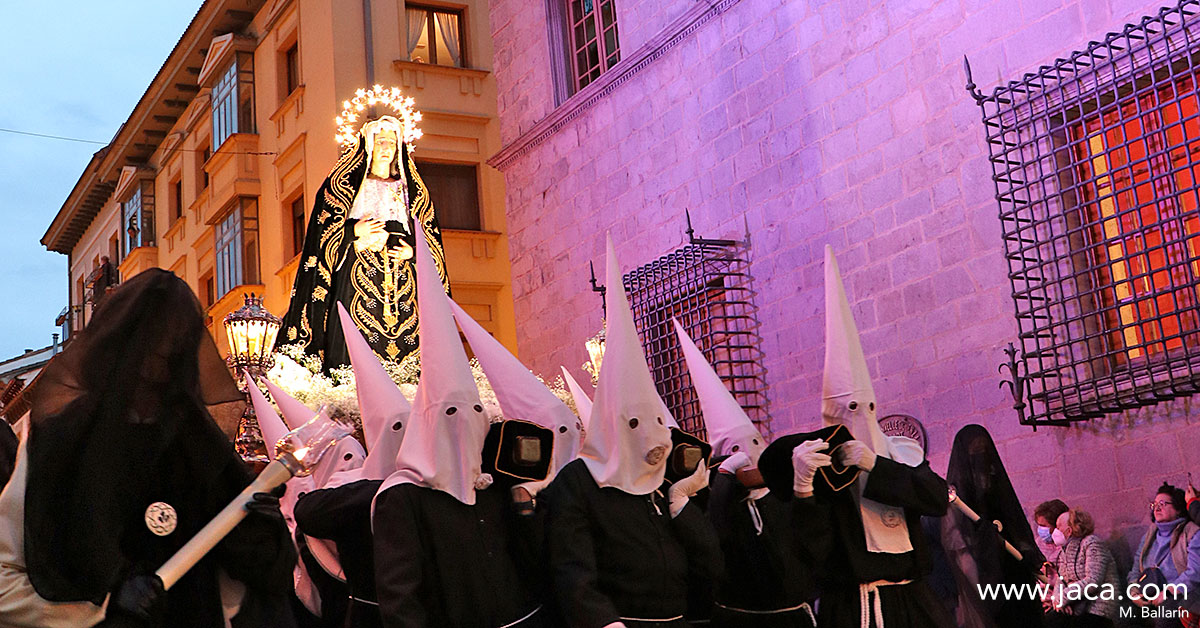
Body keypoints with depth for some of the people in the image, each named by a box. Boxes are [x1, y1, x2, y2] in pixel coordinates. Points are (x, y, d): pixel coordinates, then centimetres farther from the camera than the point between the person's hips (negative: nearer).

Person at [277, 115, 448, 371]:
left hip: (403, 280, 3)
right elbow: (325, 233, 6)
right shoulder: (343, 186, 13)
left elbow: (430, 237, 17)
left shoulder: (413, 191, 21)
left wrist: (412, 250, -3)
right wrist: (354, 232, -12)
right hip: (358, 279, -2)